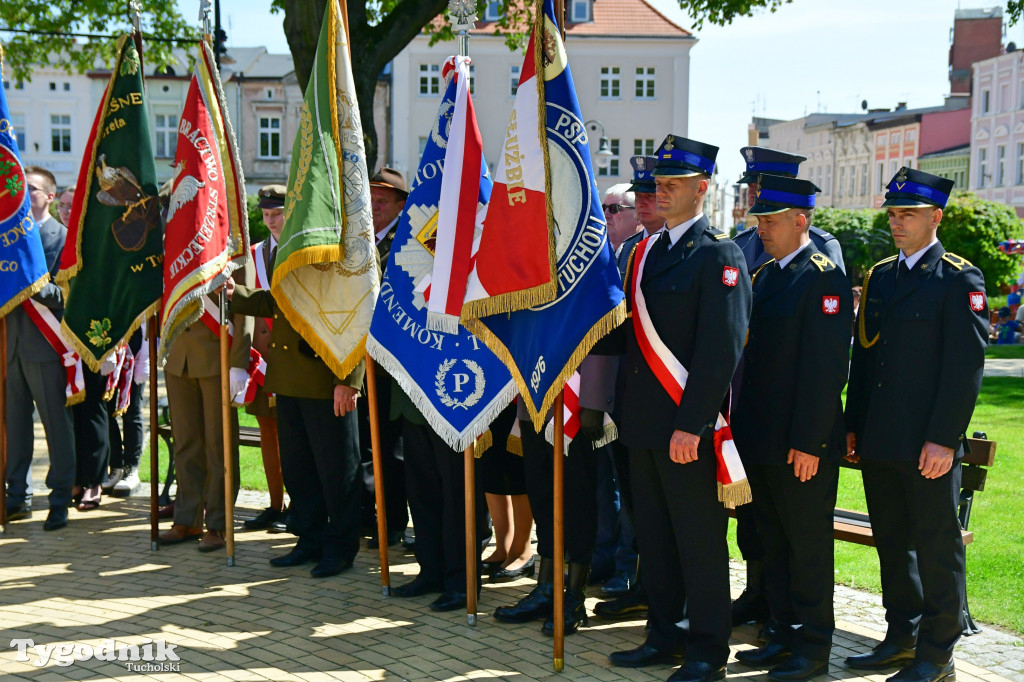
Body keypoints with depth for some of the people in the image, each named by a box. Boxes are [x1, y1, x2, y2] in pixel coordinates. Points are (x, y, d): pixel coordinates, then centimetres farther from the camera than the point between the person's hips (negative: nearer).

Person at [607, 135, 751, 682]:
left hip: (687, 426, -8)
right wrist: (628, 412, 13)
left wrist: (690, 425, -20)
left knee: (700, 540, 2)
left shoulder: (718, 255, -10)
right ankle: (665, 635, 28)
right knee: (653, 534, 15)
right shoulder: (646, 251, 14)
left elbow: (722, 349, -16)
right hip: (643, 423, 8)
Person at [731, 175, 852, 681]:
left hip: (802, 443, -8)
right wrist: (741, 424, 13)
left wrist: (808, 442, -20)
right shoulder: (763, 276, 14)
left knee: (808, 544, 3)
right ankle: (784, 634, 27)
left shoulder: (824, 278, -12)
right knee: (772, 540, 15)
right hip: (760, 439, 8)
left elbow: (827, 368, -17)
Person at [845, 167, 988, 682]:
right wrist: (853, 426, 12)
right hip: (879, 442, 7)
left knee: (936, 546, 3)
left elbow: (966, 365, -12)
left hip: (927, 445, -7)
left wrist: (943, 440, -16)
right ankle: (901, 638, 27)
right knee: (892, 542, 15)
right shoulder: (879, 277, 14)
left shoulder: (959, 280, -7)